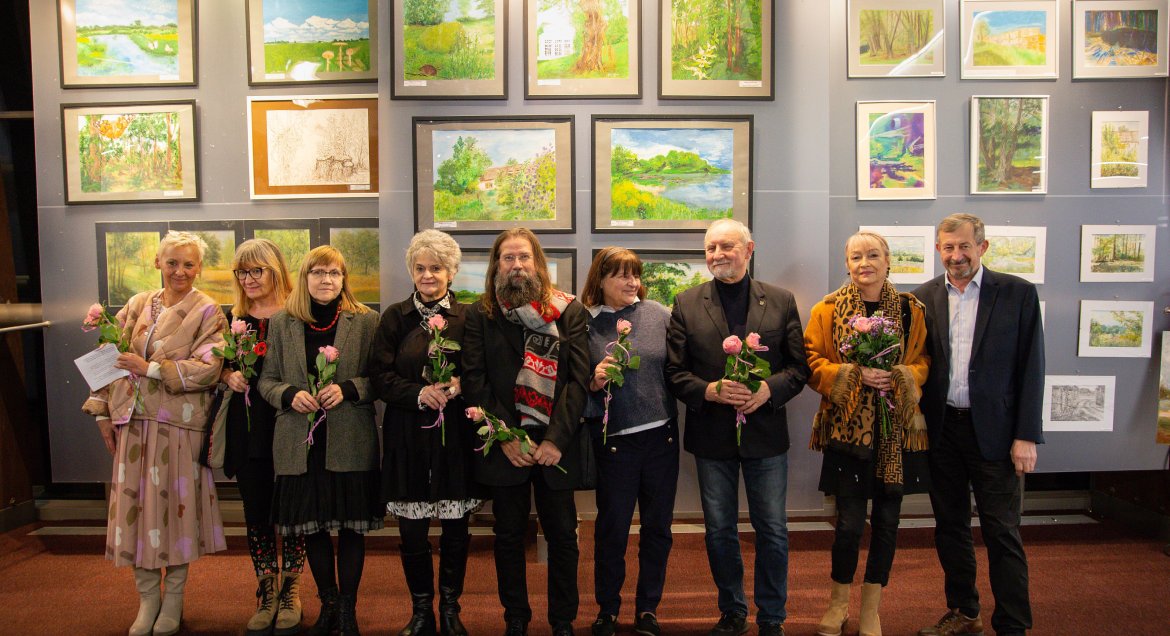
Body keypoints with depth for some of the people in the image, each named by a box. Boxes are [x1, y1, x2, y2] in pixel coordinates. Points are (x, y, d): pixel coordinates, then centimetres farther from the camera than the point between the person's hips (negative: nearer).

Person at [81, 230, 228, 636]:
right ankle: (148, 597, 21)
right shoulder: (137, 306, 11)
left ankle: (174, 596, 20)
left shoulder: (207, 312, -2)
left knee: (175, 503, 3)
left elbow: (207, 369, -12)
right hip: (132, 422, 4)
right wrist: (103, 412, 8)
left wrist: (151, 368, -16)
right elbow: (110, 358, 13)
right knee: (135, 504, 6)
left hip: (179, 424, -4)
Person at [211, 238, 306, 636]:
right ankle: (266, 593, 24)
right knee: (255, 511, 10)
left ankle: (291, 592, 21)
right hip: (247, 428, 4)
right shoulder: (232, 317, 9)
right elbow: (218, 366, 16)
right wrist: (228, 376, -4)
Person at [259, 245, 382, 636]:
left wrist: (347, 389, -16)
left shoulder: (366, 321, 1)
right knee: (312, 525, 11)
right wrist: (290, 395, -10)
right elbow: (267, 380, 9)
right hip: (300, 442, 2)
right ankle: (328, 605, 30)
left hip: (350, 442, -2)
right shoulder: (282, 322, 7)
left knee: (351, 526, 4)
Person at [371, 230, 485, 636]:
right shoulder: (395, 317, 5)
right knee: (412, 533, 5)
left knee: (456, 531, 8)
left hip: (456, 435, 0)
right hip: (408, 437, 1)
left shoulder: (467, 317, 2)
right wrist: (419, 393, -16)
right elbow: (380, 377, 0)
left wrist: (458, 385, -16)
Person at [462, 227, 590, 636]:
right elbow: (474, 381, -3)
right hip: (503, 445, 1)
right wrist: (505, 437, -12)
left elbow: (580, 377, -5)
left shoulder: (569, 311, 1)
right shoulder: (481, 315, 4)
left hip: (556, 446, 0)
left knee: (562, 535, 8)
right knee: (509, 536, 12)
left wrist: (557, 438, -14)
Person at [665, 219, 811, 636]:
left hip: (766, 433, 0)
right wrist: (710, 390, -18)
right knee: (719, 531, 12)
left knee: (773, 531, 8)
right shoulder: (686, 304, 1)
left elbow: (799, 366, 1)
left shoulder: (781, 301, 2)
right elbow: (675, 372, -1)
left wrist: (768, 389, -17)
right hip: (712, 435, 1)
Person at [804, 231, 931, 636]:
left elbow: (923, 362, 7)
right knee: (850, 522, -4)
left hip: (896, 430, 2)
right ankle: (838, 602, 22)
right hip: (847, 428, -2)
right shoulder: (828, 310, 1)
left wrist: (900, 377, -13)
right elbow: (813, 364, -1)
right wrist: (854, 375, -17)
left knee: (887, 519, 7)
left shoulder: (910, 310, 6)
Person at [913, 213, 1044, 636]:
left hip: (993, 430, -3)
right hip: (941, 429, 3)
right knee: (950, 528, 14)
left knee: (1002, 533, 2)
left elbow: (1031, 368, -4)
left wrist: (1027, 436, -9)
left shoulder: (1018, 293, -3)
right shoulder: (923, 297, 4)